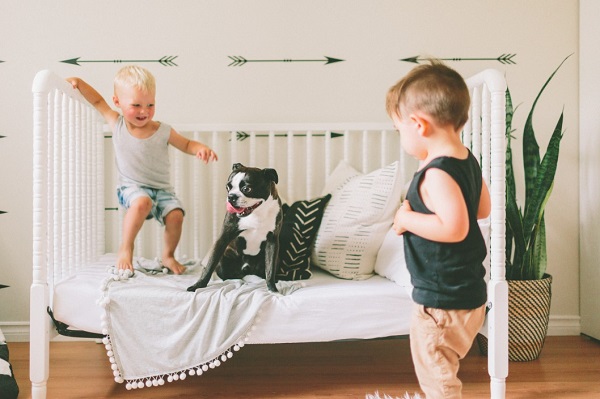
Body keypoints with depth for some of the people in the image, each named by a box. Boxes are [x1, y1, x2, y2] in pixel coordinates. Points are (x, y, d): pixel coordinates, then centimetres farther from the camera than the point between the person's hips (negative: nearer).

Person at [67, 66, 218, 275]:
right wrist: (79, 82, 0)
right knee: (142, 202, -36)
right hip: (132, 187, -1)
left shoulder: (163, 130, -5)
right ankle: (125, 248, -15)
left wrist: (200, 148, -14)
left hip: (162, 189, 1)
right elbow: (98, 101, 10)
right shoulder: (117, 124, -2)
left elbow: (186, 144, 6)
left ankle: (168, 256, 5)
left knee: (175, 215, -23)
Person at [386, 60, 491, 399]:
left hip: (443, 299, -10)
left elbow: (454, 228, -35)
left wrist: (407, 218, -21)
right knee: (442, 372, 26)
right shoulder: (468, 161, 4)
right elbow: (483, 208, 16)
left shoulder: (437, 174, -25)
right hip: (468, 291, 10)